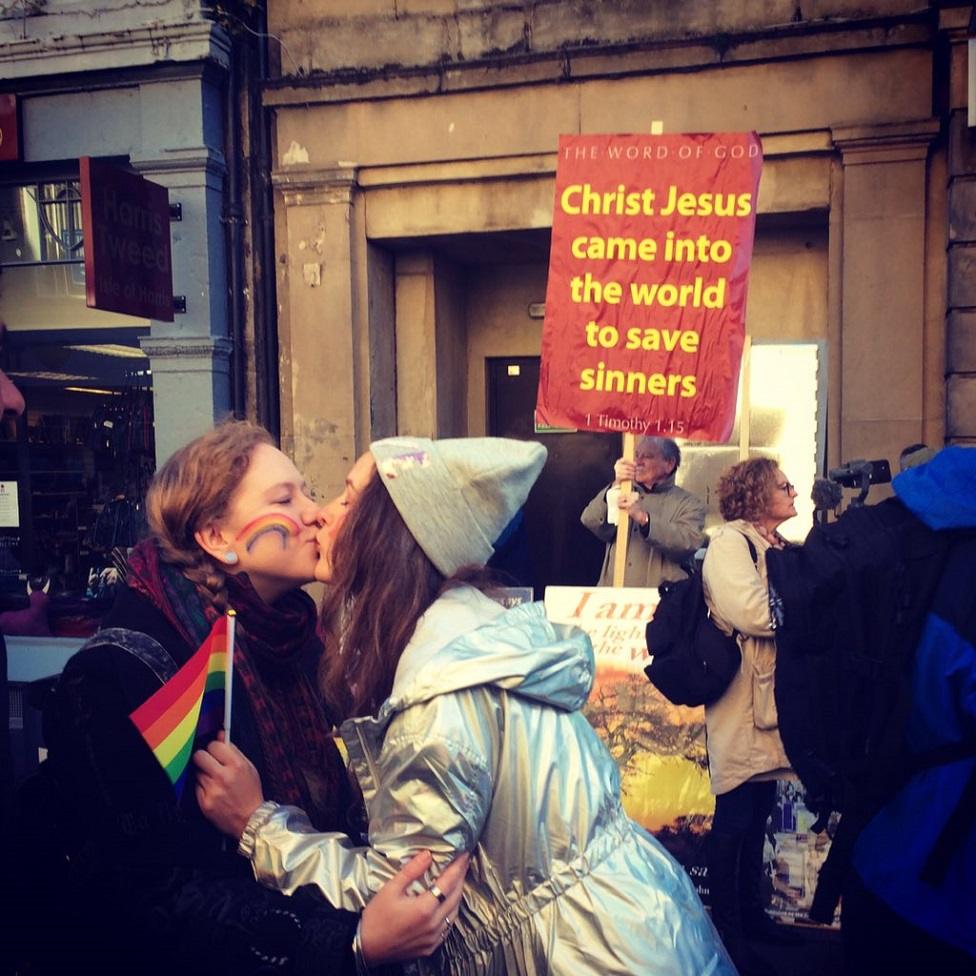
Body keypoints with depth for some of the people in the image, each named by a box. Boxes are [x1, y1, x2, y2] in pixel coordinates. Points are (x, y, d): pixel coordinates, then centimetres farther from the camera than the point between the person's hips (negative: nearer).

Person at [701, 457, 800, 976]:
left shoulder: (777, 547, 17)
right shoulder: (729, 542, -10)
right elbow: (754, 613, -22)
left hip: (773, 693, 9)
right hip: (741, 697, -8)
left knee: (758, 812, 16)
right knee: (734, 817, 0)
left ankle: (750, 910, 29)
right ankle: (727, 931, 11)